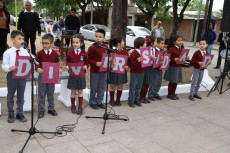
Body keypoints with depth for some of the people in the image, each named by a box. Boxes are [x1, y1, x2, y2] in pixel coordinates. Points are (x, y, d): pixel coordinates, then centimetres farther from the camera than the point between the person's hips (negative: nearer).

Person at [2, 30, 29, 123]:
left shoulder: (25, 52, 3)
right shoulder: (8, 53, -5)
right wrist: (10, 68, -25)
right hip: (12, 75, -2)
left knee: (21, 96, 11)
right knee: (10, 96, 9)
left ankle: (20, 113, 24)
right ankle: (11, 114, 23)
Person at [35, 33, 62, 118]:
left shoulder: (55, 54, -2)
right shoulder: (39, 53, -5)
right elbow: (36, 63, -3)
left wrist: (58, 70, -16)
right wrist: (37, 68, -24)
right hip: (42, 76, -1)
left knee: (51, 94, 14)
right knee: (41, 94, 6)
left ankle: (51, 108, 28)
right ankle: (41, 110, 17)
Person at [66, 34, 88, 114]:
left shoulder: (83, 53, -2)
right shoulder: (70, 52, -1)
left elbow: (86, 62, 5)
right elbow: (67, 61, 9)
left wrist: (86, 66, -16)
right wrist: (67, 66, -11)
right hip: (72, 74, 0)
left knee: (80, 91, 8)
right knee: (73, 91, 9)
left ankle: (80, 108, 18)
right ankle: (73, 106, 25)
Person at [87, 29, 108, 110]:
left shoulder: (105, 47, 5)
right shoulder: (92, 48, -11)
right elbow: (89, 59, -11)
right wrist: (96, 63, -25)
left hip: (103, 71, 5)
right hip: (94, 71, -5)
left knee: (102, 87, 14)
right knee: (94, 87, 6)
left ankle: (99, 101, 28)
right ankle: (93, 102, 21)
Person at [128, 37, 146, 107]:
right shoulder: (134, 53, -15)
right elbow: (132, 63, -17)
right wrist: (137, 61, -33)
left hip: (141, 72, 7)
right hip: (134, 73, -7)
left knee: (139, 87, 14)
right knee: (133, 88, 1)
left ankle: (137, 99, 25)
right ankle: (131, 100, 11)